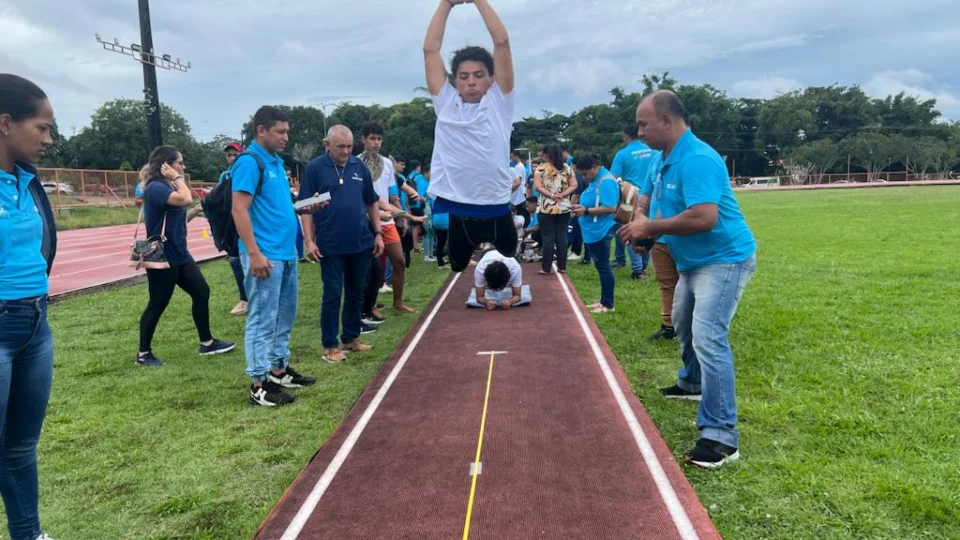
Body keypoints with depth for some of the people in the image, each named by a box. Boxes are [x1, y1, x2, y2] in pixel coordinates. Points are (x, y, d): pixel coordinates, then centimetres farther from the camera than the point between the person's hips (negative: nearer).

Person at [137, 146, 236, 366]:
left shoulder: (169, 186, 14)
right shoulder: (156, 188, -17)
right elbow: (186, 200, -30)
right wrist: (178, 178, -19)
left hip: (180, 254, 10)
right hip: (162, 257, -10)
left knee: (202, 292, 9)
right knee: (157, 305, 0)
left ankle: (207, 343, 19)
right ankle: (143, 354, 14)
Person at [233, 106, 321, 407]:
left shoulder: (276, 162, 15)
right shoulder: (249, 162, -12)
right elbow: (239, 210, -18)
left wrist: (304, 207, 7)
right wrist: (254, 254, -23)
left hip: (286, 253, 10)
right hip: (265, 255, -10)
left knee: (284, 315, 17)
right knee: (262, 320, -3)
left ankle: (279, 369, 30)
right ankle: (259, 384, 4)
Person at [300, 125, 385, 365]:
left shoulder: (360, 166, 7)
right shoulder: (315, 168, -5)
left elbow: (371, 203, 13)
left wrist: (378, 233, 8)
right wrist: (309, 240, -13)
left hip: (361, 243, 4)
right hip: (331, 245, -4)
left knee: (356, 293, 13)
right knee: (332, 295, 2)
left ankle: (351, 339, 26)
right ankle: (330, 345, 11)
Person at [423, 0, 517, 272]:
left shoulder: (499, 102, 5)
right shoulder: (445, 103, 9)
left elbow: (502, 42, 0)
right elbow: (430, 49, 9)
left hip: (497, 212, -1)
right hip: (457, 215, 1)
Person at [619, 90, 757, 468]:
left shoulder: (696, 159, -25)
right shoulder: (669, 160, 7)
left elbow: (704, 217, -35)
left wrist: (651, 227, -25)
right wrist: (646, 226, -5)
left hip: (724, 259, -11)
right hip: (694, 261, 11)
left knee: (708, 338, -20)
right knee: (684, 325, 27)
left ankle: (721, 435, -15)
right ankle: (692, 383, 53)